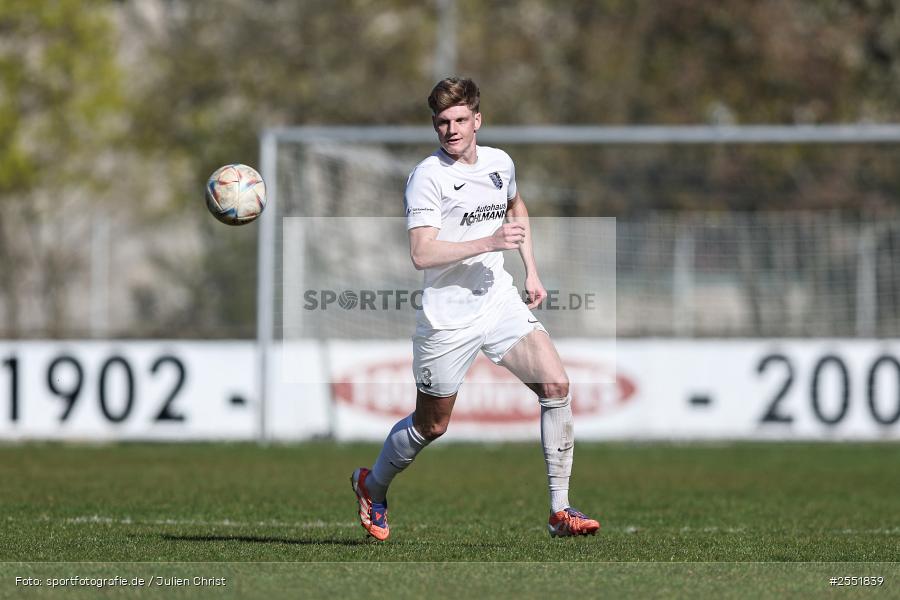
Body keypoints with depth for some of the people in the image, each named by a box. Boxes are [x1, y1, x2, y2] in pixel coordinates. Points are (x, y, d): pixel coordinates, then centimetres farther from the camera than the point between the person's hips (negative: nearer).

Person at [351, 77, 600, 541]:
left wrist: (531, 270, 22)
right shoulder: (428, 176, -14)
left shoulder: (500, 163, 6)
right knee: (431, 426, 7)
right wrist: (489, 242, -27)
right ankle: (373, 485, 37)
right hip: (447, 319, -5)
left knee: (556, 385, -14)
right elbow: (421, 254, -23)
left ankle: (560, 511, -9)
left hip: (500, 301, 5)